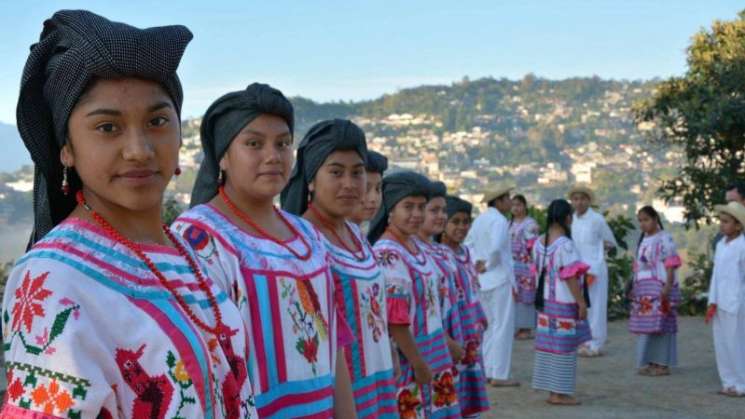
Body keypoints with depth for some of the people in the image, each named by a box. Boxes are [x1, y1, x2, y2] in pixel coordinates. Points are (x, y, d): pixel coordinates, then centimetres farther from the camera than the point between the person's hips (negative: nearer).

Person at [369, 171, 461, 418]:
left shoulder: (415, 245, 9)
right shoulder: (387, 254, -18)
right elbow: (394, 318, -21)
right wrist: (418, 363, -17)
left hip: (431, 357, 9)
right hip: (407, 363, -9)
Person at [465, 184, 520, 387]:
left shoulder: (480, 219, 11)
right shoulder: (499, 221, -15)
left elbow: (468, 244, 14)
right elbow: (496, 247, -28)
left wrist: (477, 262, 4)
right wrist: (489, 265, -13)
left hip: (482, 280, 9)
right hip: (500, 279, -9)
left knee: (488, 326, 18)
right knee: (503, 327, -2)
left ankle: (486, 371, 23)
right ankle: (499, 375, 0)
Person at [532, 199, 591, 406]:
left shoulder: (539, 243, 5)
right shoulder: (565, 245, -19)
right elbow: (570, 277, -19)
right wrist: (581, 302, -13)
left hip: (546, 301, 8)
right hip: (565, 303, -8)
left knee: (548, 345, 11)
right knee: (563, 347, 0)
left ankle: (552, 390, 17)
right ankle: (560, 393, 4)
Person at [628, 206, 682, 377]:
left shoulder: (664, 238, -8)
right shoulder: (643, 239, 15)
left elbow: (671, 265, -12)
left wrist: (668, 286, -19)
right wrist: (635, 287, 16)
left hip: (659, 288, -8)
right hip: (644, 289, 8)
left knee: (660, 325, -5)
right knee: (647, 325, 8)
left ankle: (663, 364, 0)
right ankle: (652, 362, 15)